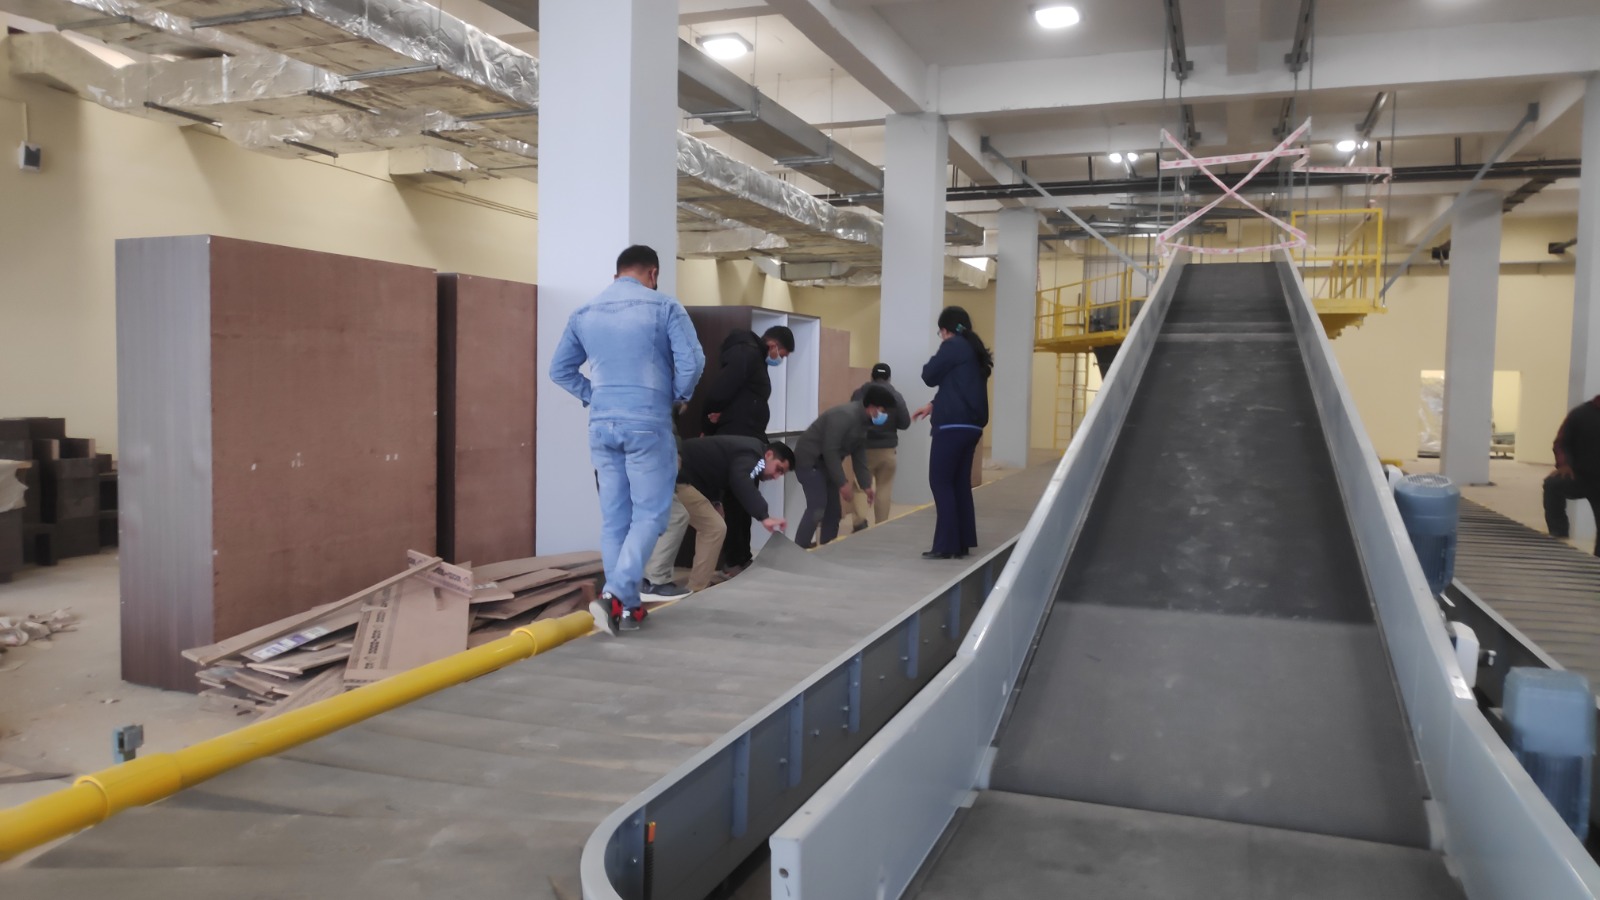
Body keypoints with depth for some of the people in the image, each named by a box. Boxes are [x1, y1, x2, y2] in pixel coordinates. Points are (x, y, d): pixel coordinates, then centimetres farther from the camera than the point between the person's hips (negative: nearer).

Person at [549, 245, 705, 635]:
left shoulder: (584, 313, 11)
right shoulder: (663, 307, -3)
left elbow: (559, 369, 13)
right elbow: (692, 362, -11)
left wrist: (593, 396, 15)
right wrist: (679, 397, 5)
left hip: (603, 425, 5)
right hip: (648, 424, -4)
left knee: (613, 518, 10)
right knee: (649, 514, 2)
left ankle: (627, 606, 14)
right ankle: (616, 594, -13)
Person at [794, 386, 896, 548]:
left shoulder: (863, 421, 5)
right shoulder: (845, 416, -27)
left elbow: (859, 455, 10)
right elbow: (830, 450, -28)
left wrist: (866, 485, 5)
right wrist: (843, 483, -25)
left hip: (826, 462, 10)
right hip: (809, 460, -10)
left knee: (833, 510, 9)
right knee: (817, 509, -17)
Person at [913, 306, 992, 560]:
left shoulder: (953, 346, -9)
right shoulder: (974, 350, 18)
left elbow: (929, 376, -4)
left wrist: (938, 355, 13)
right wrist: (933, 405, 26)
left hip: (953, 425, -9)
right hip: (971, 425, 9)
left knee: (941, 482, -3)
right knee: (960, 483, 11)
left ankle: (946, 545, -5)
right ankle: (961, 543, 12)